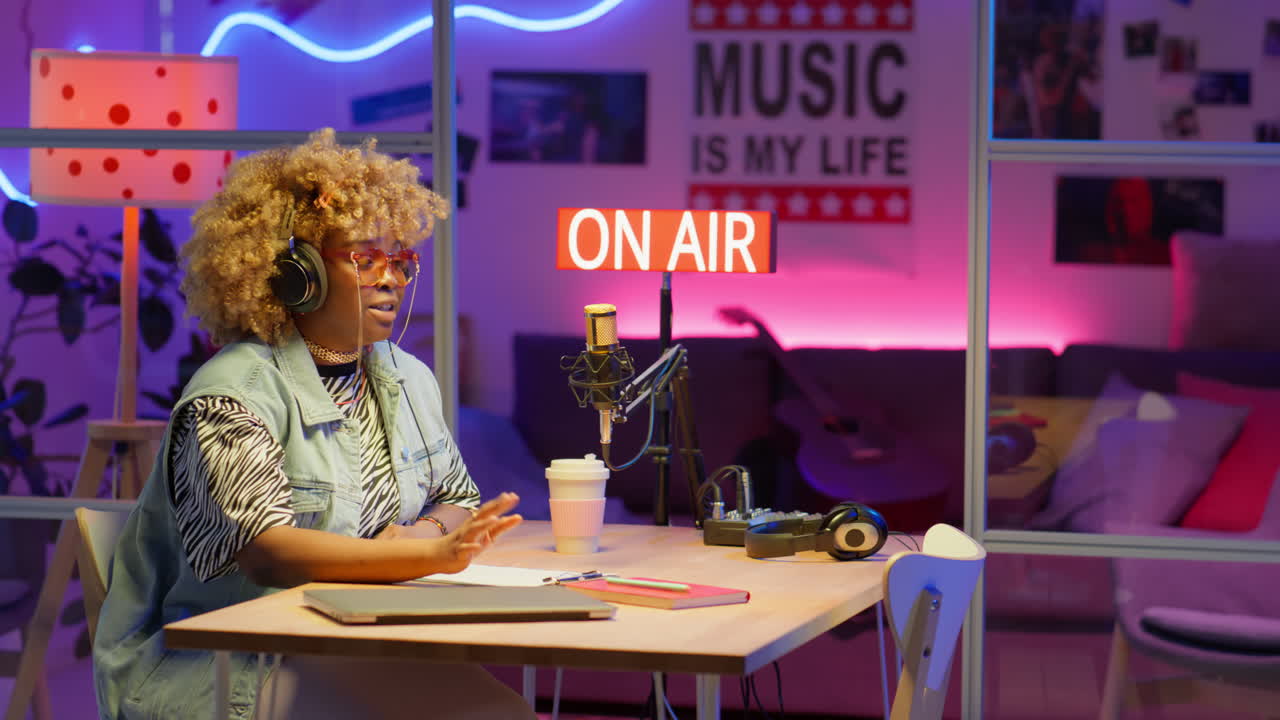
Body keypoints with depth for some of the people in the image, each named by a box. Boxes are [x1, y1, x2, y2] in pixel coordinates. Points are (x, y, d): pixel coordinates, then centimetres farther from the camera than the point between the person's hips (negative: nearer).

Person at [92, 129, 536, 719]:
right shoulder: (233, 394, -11)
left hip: (359, 646, 7)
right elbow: (266, 553, -23)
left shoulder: (406, 380, 14)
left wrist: (424, 529, -5)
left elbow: (458, 500, 22)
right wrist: (430, 554, -33)